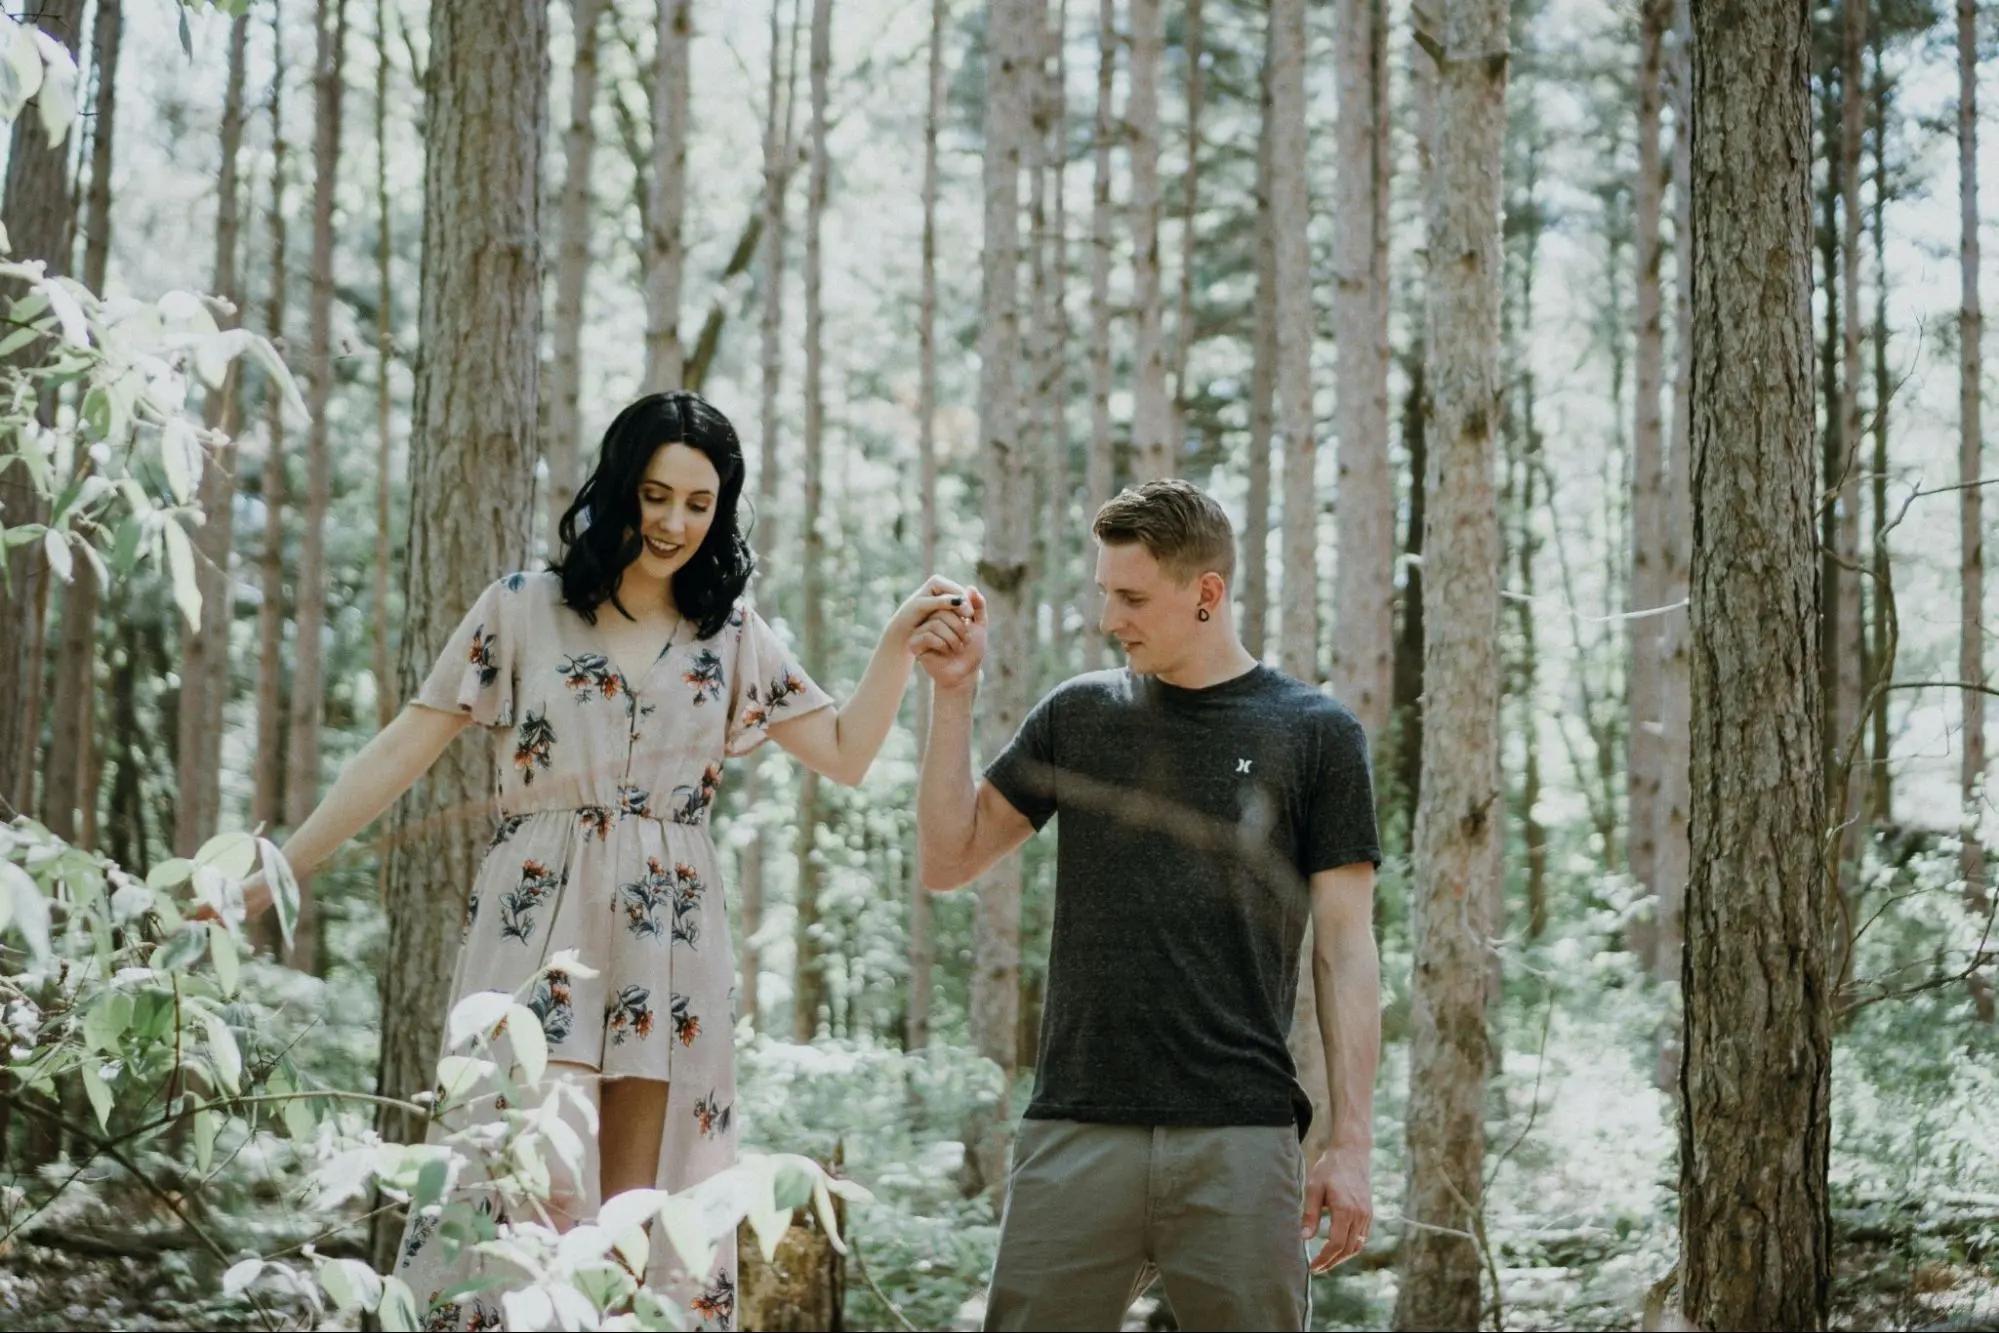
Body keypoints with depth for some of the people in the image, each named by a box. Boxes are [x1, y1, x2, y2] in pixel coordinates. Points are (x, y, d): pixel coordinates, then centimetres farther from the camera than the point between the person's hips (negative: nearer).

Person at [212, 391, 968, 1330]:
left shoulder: (733, 637, 10)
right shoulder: (521, 611, 2)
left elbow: (846, 755, 9)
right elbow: (402, 752, 1)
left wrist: (898, 642, -4)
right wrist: (272, 876, -3)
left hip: (667, 953, 3)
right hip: (539, 938, -3)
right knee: (545, 1200, -16)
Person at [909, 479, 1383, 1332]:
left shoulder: (1314, 735, 3)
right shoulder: (1079, 715, 12)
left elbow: (1344, 950, 2)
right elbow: (948, 861, 12)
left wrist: (1351, 1143, -5)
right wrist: (954, 691, 4)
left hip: (1240, 1138, -2)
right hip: (1076, 1131, 2)